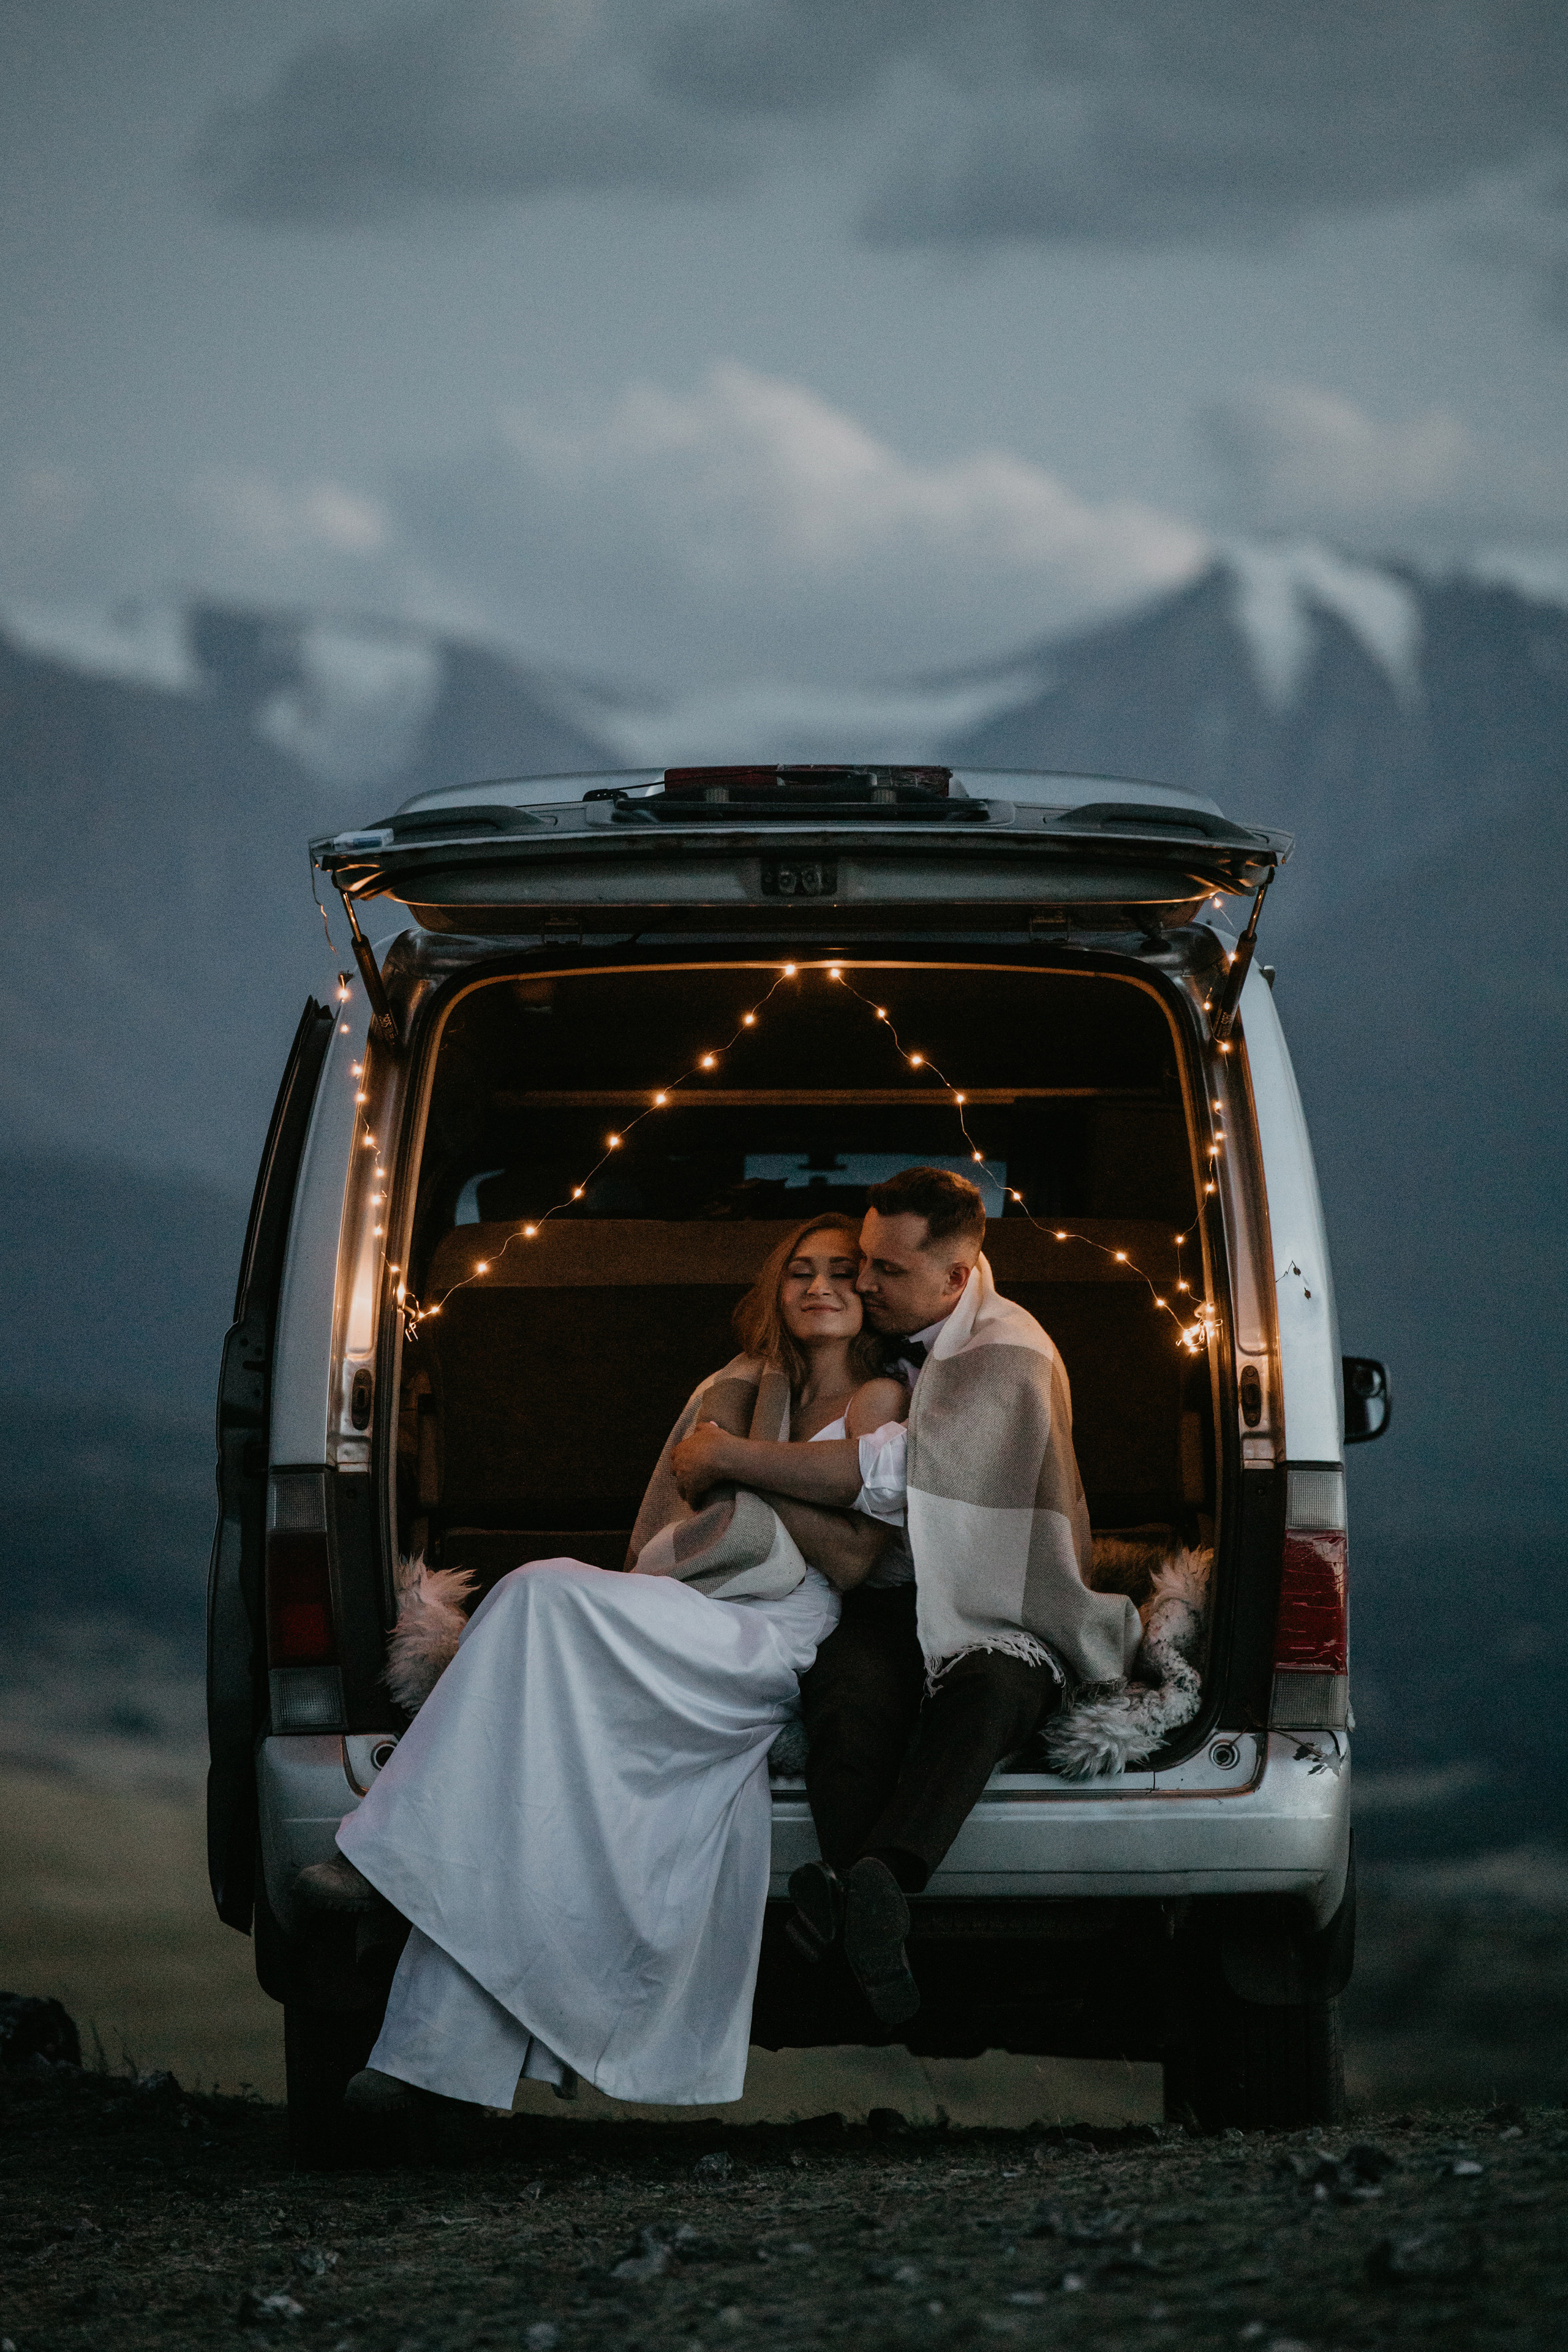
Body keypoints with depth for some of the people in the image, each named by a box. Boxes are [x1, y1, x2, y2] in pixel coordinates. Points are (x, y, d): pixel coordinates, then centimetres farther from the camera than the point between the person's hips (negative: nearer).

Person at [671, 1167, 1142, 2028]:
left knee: (983, 1691, -41)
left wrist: (729, 1457, -14)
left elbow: (894, 1472, -21)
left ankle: (874, 1883, -64)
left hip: (992, 1610, -4)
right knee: (849, 1692, -34)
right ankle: (875, 1923, -56)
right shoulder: (881, 1335, 15)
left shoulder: (1012, 1358, -9)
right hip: (885, 1601, 4)